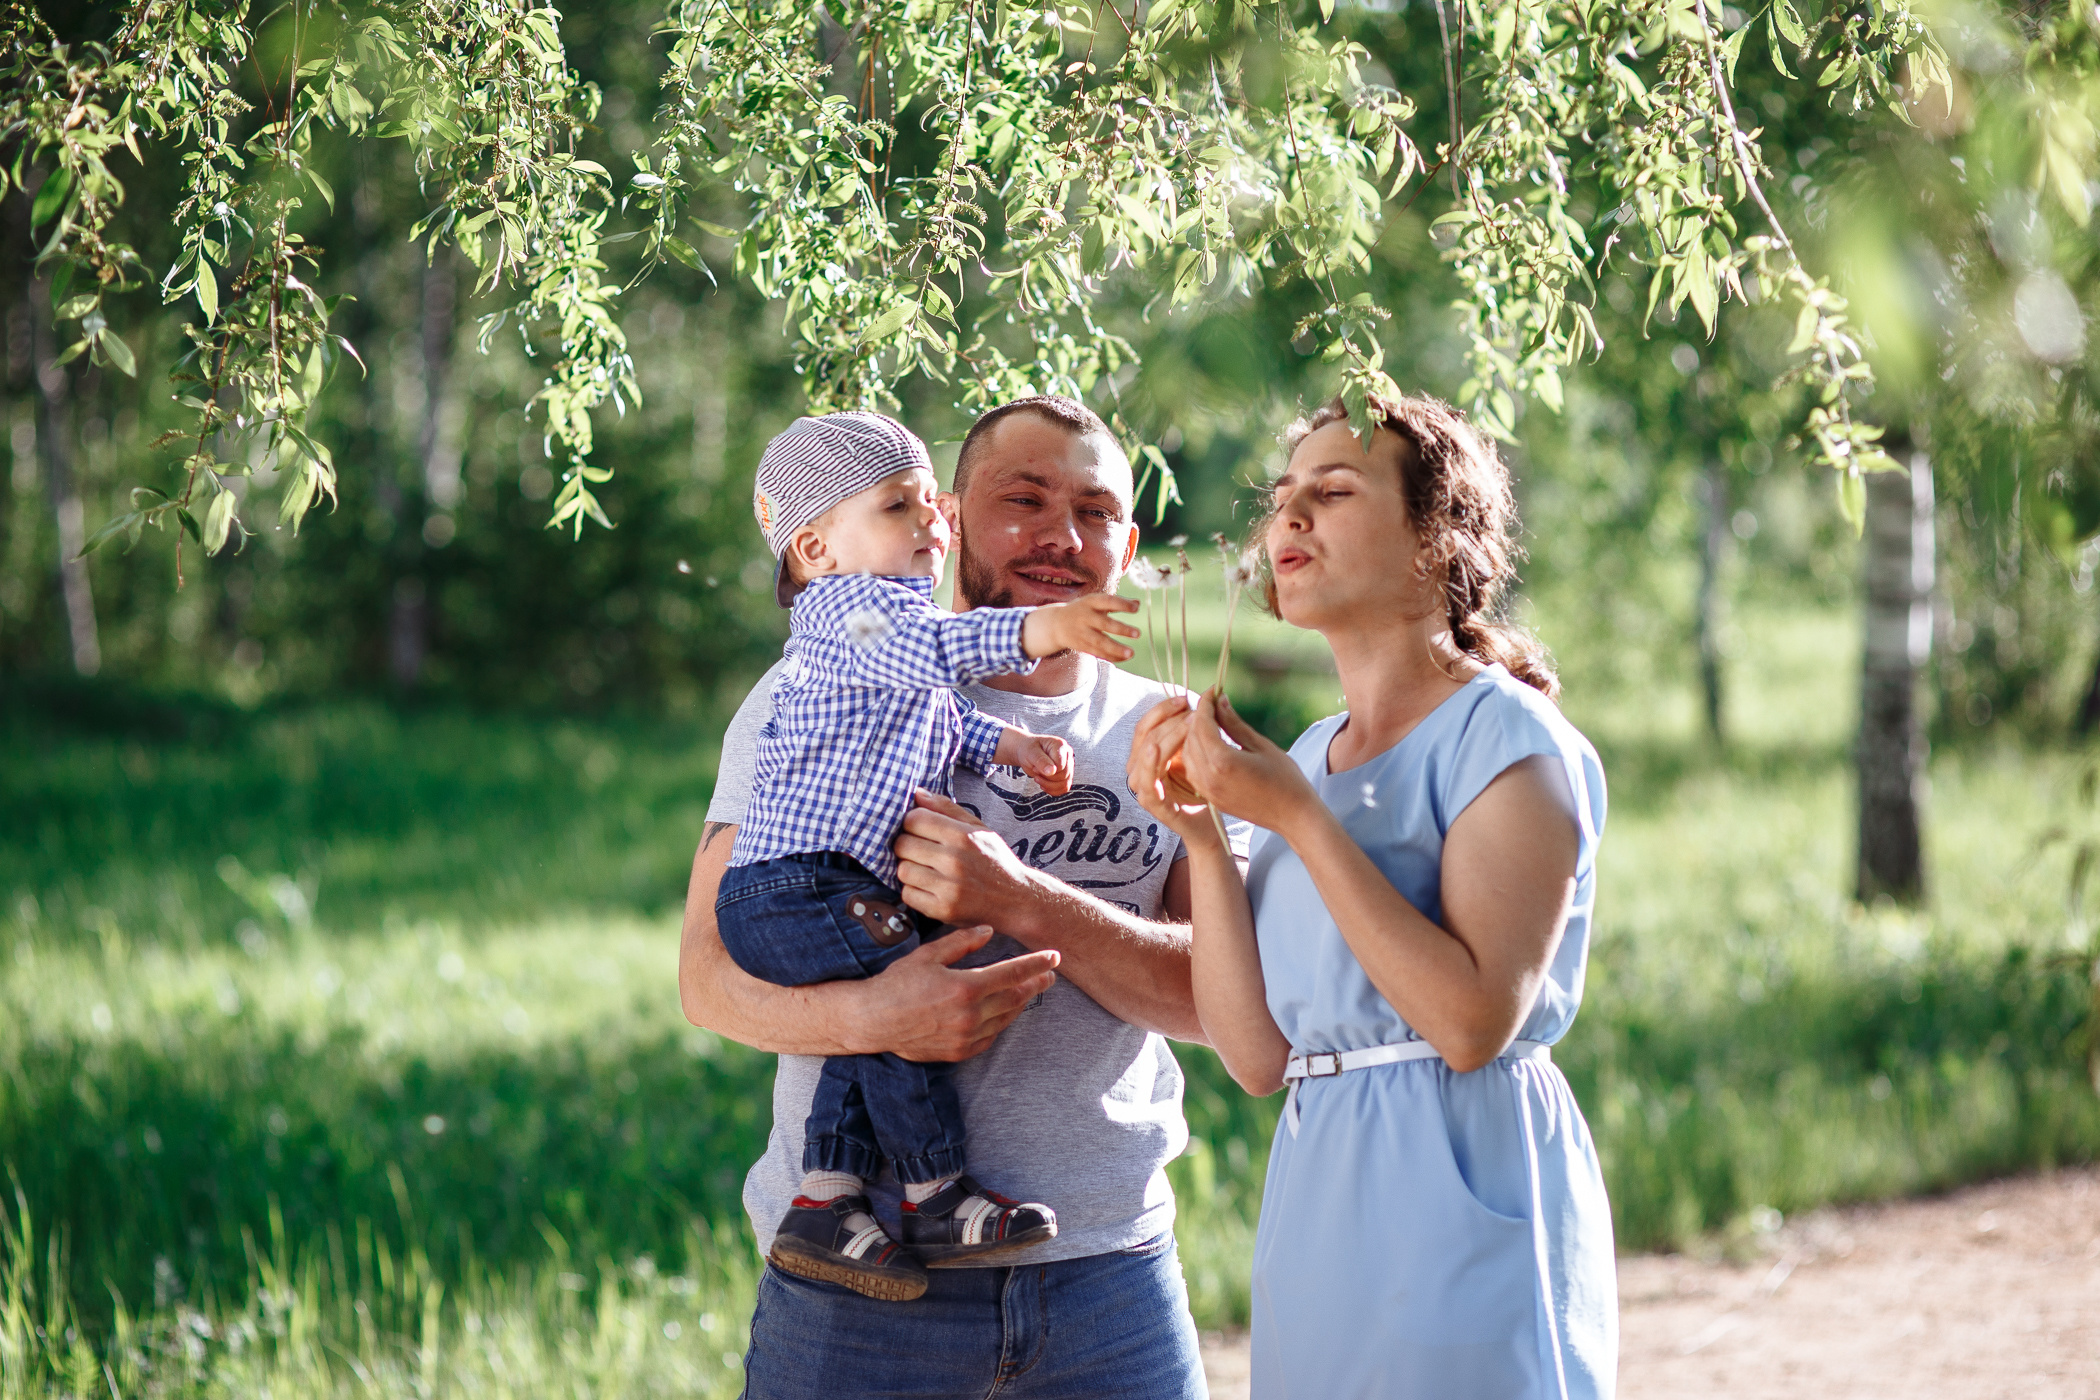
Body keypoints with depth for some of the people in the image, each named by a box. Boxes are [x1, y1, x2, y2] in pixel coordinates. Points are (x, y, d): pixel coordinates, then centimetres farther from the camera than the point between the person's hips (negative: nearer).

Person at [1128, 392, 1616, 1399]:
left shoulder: (1508, 740, -7)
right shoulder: (1308, 759, 13)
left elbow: (1474, 1021, -20)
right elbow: (1256, 1052, 6)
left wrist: (1298, 818, -19)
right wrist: (1198, 833, -3)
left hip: (1462, 1194, -7)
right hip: (1316, 1196, 7)